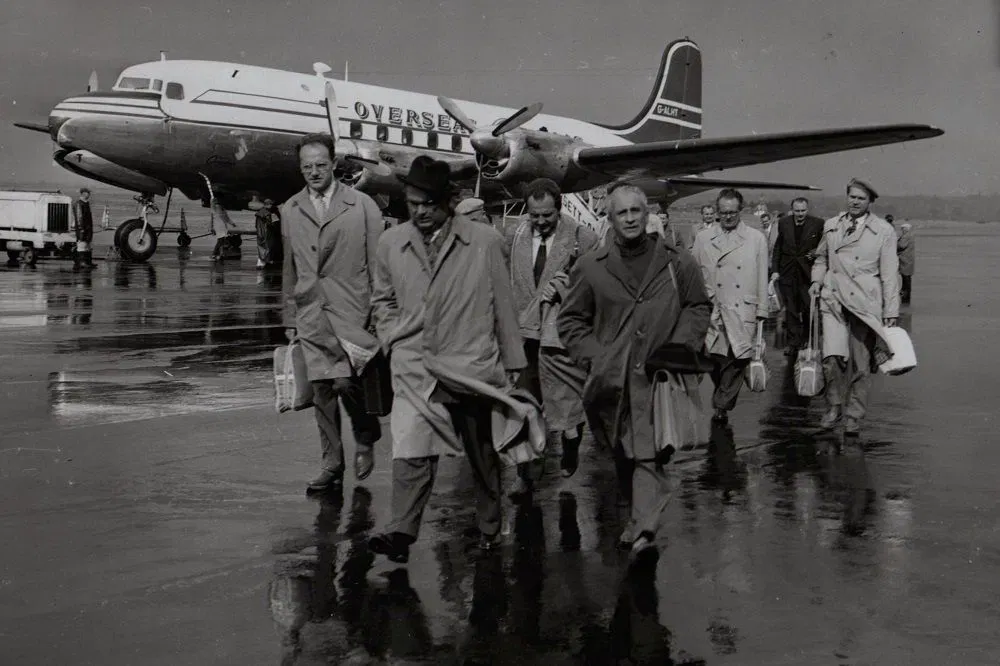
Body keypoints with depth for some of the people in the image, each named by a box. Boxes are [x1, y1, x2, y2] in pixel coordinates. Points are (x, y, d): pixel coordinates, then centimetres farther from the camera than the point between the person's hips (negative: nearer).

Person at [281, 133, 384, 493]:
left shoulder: (361, 205, 1)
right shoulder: (291, 210, 11)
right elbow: (289, 270, 16)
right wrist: (290, 319, 15)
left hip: (351, 312, -3)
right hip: (310, 315, 3)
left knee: (346, 382, -14)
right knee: (322, 389, 4)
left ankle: (366, 439, 15)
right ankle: (331, 463, 15)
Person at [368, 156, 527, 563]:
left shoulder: (485, 242, -3)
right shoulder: (391, 243, 4)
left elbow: (503, 305, 2)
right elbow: (383, 300, 19)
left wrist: (512, 362, 5)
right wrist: (394, 339, 5)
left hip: (472, 365, -1)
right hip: (415, 369, 1)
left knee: (483, 455, 10)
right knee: (411, 452, -14)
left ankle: (490, 530, 26)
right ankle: (401, 533, -18)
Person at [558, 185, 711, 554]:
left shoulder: (678, 263, 5)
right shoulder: (590, 267, 5)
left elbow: (698, 307, 16)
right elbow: (570, 320, 11)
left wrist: (681, 345, 0)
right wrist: (594, 357, -2)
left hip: (658, 375, -2)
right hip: (612, 378, 2)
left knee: (649, 452, -14)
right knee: (623, 454, 10)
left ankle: (644, 527, -20)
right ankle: (642, 517, 26)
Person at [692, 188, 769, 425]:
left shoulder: (756, 239, 9)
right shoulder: (703, 238, 11)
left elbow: (762, 278, 9)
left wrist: (761, 311, 4)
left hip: (743, 310, -1)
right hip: (711, 310, 1)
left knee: (739, 358, -10)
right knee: (714, 358, -4)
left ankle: (721, 405, 3)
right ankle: (723, 399, 20)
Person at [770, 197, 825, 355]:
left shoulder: (817, 224, -3)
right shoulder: (783, 223, 4)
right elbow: (777, 248, 9)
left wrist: (816, 252, -16)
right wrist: (775, 270, 3)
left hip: (808, 271, -2)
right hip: (787, 271, 2)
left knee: (809, 307, -1)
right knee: (790, 308, 3)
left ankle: (807, 340, 19)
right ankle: (793, 342, 9)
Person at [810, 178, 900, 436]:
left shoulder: (884, 231, 2)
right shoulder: (831, 226, 11)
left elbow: (889, 274, 2)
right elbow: (821, 258, 27)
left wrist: (891, 313, -3)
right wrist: (817, 280, 7)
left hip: (866, 303, -1)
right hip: (834, 299, 1)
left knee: (860, 363, 1)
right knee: (833, 357, -16)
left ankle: (853, 417, 16)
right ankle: (835, 406, 5)